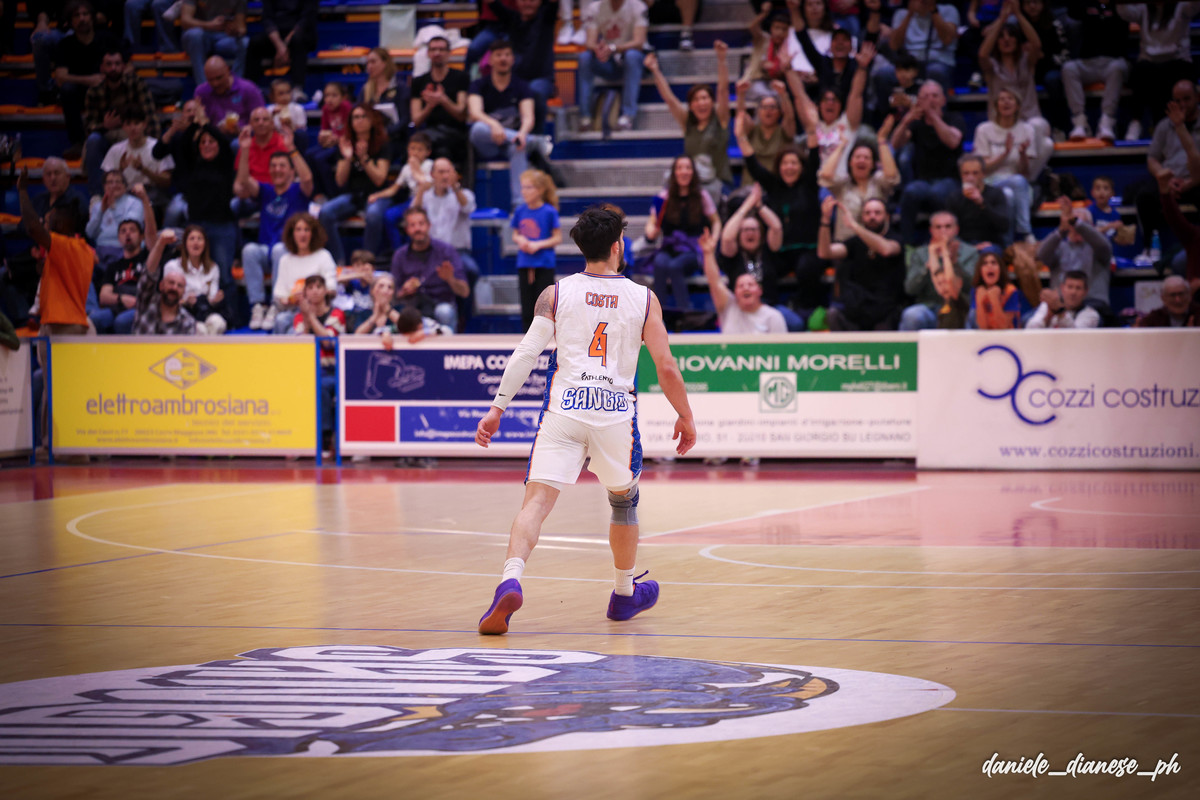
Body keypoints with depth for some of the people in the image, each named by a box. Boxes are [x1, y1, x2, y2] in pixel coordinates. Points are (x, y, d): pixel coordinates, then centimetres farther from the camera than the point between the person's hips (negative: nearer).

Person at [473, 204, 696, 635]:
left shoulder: (557, 294, 4)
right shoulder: (644, 300, 4)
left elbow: (526, 353, -3)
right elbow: (666, 367, 3)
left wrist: (498, 407, 0)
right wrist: (685, 417, 16)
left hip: (563, 410, 0)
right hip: (616, 412, 1)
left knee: (537, 500, -8)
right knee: (624, 500, 24)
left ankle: (510, 582, -32)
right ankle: (625, 593, 37)